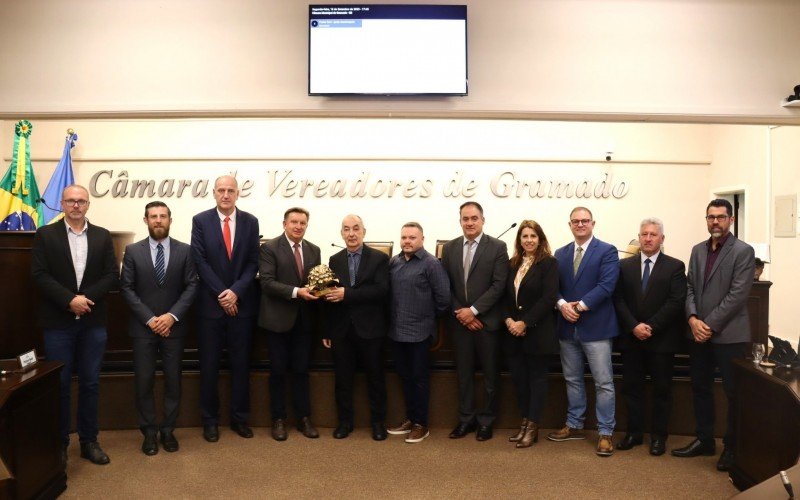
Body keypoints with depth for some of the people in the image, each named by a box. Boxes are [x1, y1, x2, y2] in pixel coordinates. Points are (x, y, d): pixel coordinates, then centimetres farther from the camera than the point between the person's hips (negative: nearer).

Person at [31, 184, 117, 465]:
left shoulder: (102, 236, 7)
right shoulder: (45, 235, 2)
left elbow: (112, 274, 1)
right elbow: (39, 275, -6)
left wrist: (86, 297, -13)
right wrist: (70, 300, -16)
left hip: (93, 322, 2)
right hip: (58, 322, -2)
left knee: (90, 383, 8)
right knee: (59, 384, 6)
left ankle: (89, 441, 19)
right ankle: (59, 443, 19)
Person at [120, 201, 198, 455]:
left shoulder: (185, 251, 2)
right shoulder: (133, 251, 2)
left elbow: (191, 286, -2)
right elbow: (127, 288, -2)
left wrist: (172, 316, -13)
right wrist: (149, 319, -11)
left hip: (173, 326, 0)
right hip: (142, 327, 0)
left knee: (173, 380, 6)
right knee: (144, 382, 5)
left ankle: (168, 430, 20)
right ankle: (149, 432, 18)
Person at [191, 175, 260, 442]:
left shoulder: (250, 222, 4)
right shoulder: (200, 220, 0)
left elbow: (253, 262, 1)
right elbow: (200, 261, -5)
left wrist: (235, 291, -12)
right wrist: (221, 294, -11)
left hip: (242, 303, 1)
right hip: (210, 303, -1)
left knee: (241, 363, 9)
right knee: (209, 365, 6)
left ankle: (239, 418, 22)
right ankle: (210, 420, 20)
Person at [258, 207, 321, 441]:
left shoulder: (314, 250, 8)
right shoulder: (270, 248, -7)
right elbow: (267, 283, -15)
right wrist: (296, 292, -24)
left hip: (304, 319, 4)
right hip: (279, 318, -4)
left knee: (301, 370, 11)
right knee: (278, 371, 7)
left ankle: (304, 417, 21)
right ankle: (278, 419, 19)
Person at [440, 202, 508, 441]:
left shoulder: (497, 247, -4)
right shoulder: (449, 248, 6)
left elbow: (499, 285, -11)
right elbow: (446, 286, 5)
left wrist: (473, 310, -15)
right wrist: (460, 313, -7)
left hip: (487, 320, -3)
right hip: (459, 320, 3)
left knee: (490, 372, 8)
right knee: (464, 372, 10)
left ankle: (486, 419, 21)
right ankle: (466, 418, 21)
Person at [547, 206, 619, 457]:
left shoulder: (607, 251, -3)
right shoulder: (560, 253, 12)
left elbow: (606, 285, -14)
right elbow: (554, 286, 7)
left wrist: (580, 306, -18)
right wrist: (562, 304, -13)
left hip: (596, 326, -5)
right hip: (567, 327, 5)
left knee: (604, 383, 0)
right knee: (572, 380, 15)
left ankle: (605, 433, 10)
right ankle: (574, 425, 28)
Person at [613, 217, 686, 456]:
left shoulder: (675, 266, 0)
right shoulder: (625, 265, 7)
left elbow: (676, 302, -9)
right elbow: (619, 300, 1)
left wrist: (651, 327, -15)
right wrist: (633, 326, -12)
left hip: (661, 339, -2)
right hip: (631, 337, 2)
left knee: (662, 389, 7)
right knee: (631, 387, 8)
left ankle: (659, 436, 18)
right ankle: (634, 432, 19)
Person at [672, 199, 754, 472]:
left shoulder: (743, 251, -7)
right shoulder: (698, 250, 12)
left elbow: (738, 295, -14)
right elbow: (690, 288, 9)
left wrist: (710, 325, -16)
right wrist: (693, 319, -7)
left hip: (729, 334, -6)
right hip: (699, 333, 6)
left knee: (734, 393, 4)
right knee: (700, 388, 13)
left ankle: (733, 447, 18)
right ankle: (705, 440, 27)